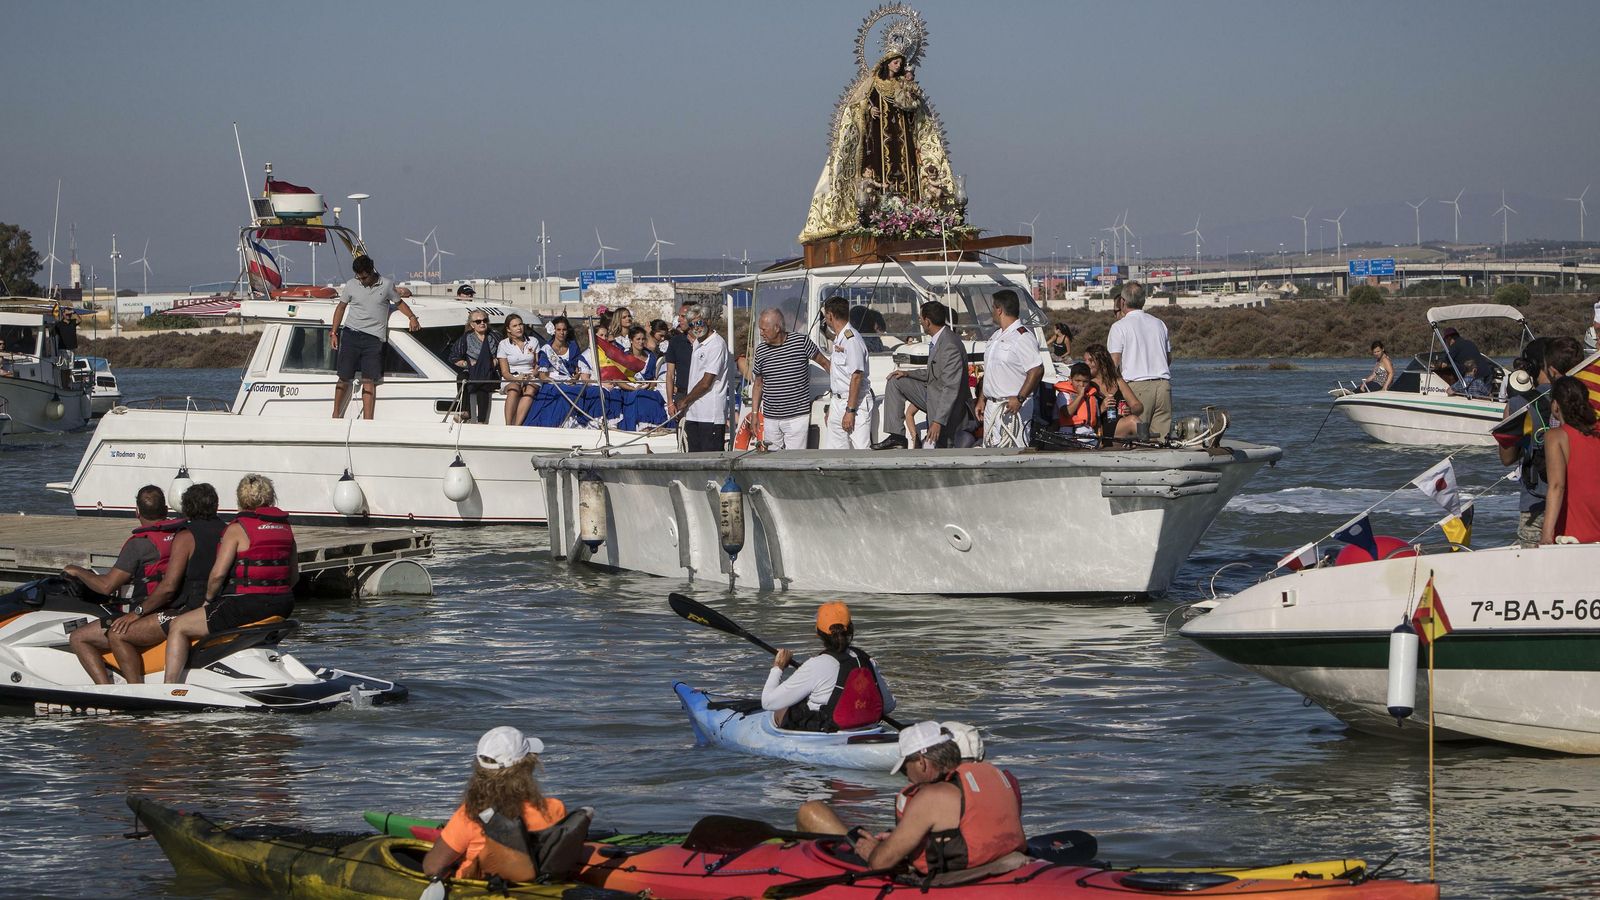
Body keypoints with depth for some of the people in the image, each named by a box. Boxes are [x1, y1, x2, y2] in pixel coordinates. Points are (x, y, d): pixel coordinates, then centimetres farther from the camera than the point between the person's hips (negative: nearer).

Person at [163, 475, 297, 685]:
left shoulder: (238, 528, -8)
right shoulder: (285, 526, 10)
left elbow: (218, 573, -13)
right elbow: (294, 576, 14)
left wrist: (208, 599, 3)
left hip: (246, 605, -7)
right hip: (282, 608, 7)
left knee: (178, 627, 4)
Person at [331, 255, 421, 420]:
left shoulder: (386, 284, 2)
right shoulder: (351, 285, 4)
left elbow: (399, 302, 18)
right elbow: (341, 307, 15)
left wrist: (411, 317, 3)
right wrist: (334, 333, 12)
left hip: (374, 338, -1)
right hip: (351, 334, 1)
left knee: (369, 380, -6)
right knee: (344, 378, 2)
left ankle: (367, 420, -6)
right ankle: (336, 415, 12)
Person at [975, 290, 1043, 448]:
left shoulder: (1022, 337, -14)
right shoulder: (996, 336, 17)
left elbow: (1037, 370, -23)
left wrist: (1019, 399, -25)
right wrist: (982, 399, 20)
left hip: (1013, 407, -10)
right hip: (992, 405, 10)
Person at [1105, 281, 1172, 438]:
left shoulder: (1119, 326, -1)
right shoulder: (1159, 324, 15)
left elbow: (1114, 362, -7)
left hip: (1137, 386, -5)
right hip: (1163, 383, 5)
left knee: (1137, 438, -6)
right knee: (1162, 436, 2)